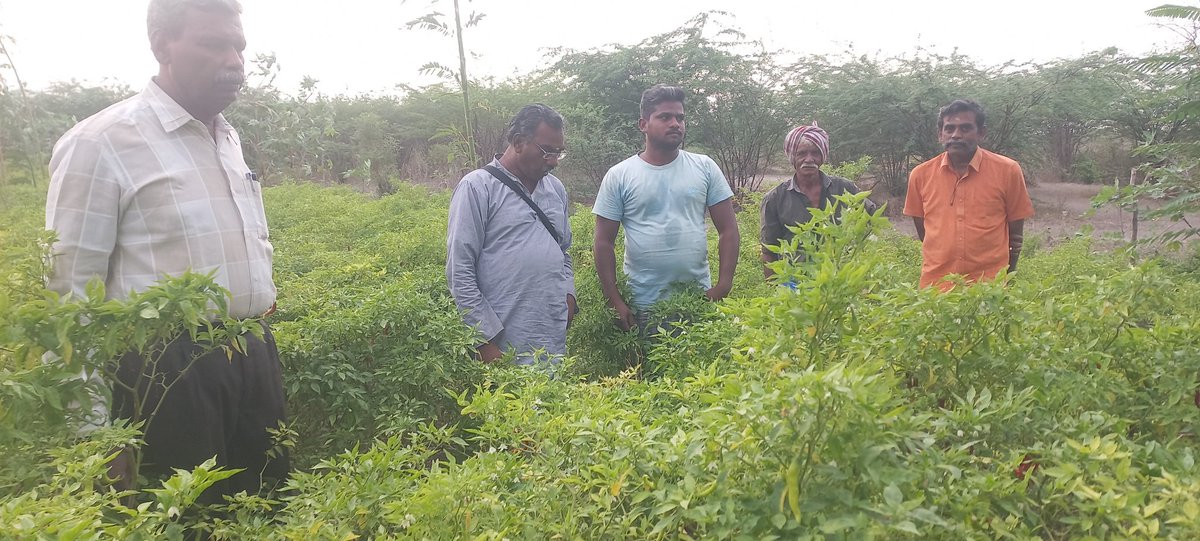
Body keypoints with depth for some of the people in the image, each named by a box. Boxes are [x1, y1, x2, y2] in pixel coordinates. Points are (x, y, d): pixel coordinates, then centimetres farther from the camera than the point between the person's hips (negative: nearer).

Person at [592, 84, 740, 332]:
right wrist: (615, 302, -5)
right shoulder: (619, 176, -2)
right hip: (642, 308, -1)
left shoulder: (705, 168, 3)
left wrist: (724, 284, -6)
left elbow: (727, 229, 3)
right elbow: (604, 242, -1)